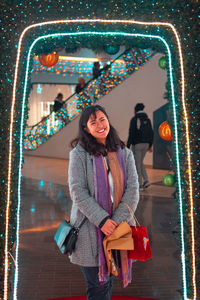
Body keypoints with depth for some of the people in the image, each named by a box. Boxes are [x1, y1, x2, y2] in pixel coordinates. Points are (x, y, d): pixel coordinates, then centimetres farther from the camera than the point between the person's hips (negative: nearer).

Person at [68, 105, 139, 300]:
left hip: (117, 226, 4)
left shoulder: (125, 154, 6)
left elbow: (133, 189, 1)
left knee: (108, 282, 16)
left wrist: (118, 221, -10)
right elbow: (77, 192, -11)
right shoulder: (79, 154, -5)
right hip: (90, 229, -3)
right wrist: (102, 220, -17)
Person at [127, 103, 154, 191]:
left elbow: (131, 134, -15)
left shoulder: (134, 119, -10)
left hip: (137, 144, -6)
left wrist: (127, 146, -11)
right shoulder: (147, 119, 9)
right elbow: (151, 133, 10)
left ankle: (140, 185, 7)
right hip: (145, 144, 6)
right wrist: (150, 145, 19)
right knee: (140, 162, 21)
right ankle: (146, 180, 10)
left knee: (137, 164, 4)